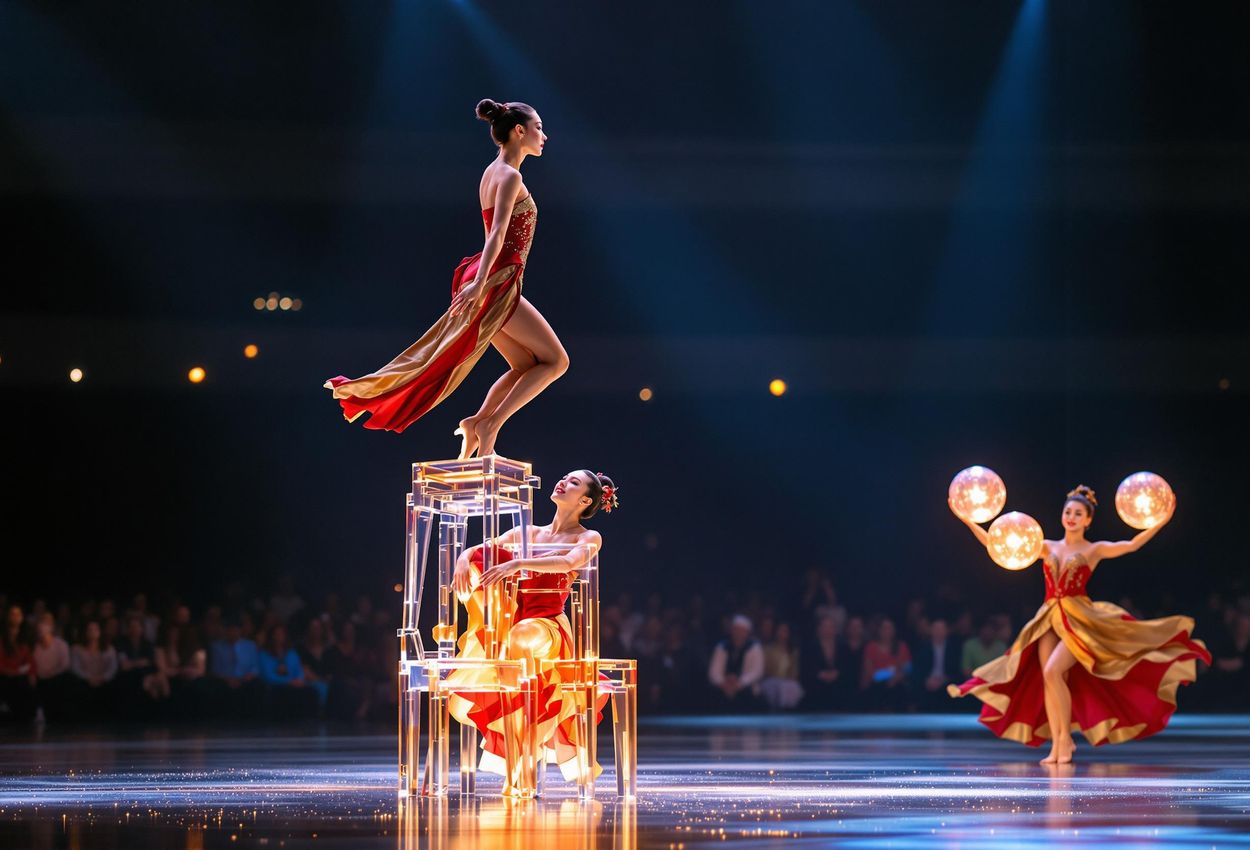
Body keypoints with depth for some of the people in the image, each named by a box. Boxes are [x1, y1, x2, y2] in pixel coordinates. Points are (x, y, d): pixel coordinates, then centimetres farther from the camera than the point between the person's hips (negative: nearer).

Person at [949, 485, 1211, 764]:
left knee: (1053, 671, -20)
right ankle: (1056, 746, 0)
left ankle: (1066, 738, -7)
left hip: (1079, 618, -4)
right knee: (1047, 678, -4)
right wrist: (969, 521, 3)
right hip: (1050, 619, 4)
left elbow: (1131, 545, -10)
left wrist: (1162, 521, -19)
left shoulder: (1094, 550, 5)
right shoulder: (1047, 548, 13)